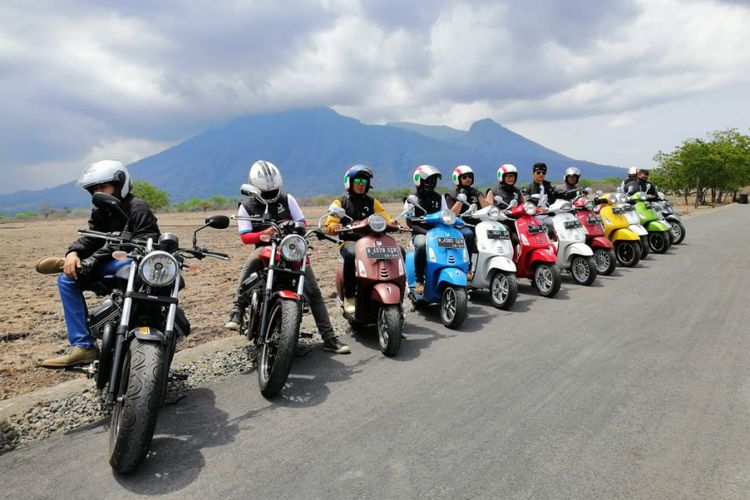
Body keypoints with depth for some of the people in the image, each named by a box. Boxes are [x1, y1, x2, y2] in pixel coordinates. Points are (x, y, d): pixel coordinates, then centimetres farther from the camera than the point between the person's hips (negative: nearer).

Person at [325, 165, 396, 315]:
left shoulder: (371, 202, 21)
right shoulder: (340, 202, 11)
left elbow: (384, 216, 8)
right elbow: (329, 225, -1)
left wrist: (392, 223, -16)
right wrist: (335, 227, -25)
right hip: (349, 242, -3)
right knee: (351, 254, -39)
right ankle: (349, 297, -25)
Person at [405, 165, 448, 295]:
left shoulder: (439, 198, 15)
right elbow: (410, 223, -3)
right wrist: (426, 231, -18)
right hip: (420, 234, -3)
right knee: (422, 245, -38)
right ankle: (419, 281, -25)